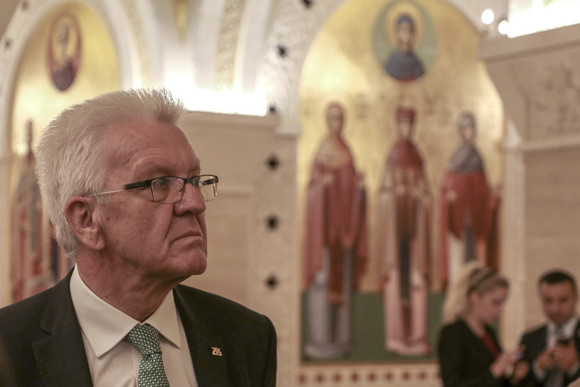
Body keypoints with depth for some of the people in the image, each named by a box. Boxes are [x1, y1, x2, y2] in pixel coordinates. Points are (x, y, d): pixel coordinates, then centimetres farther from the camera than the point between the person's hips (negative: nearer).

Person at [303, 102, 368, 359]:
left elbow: (349, 180, 16)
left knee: (342, 275, 8)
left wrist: (359, 186, -4)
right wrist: (322, 183, -26)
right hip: (325, 217, -7)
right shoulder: (324, 148, -5)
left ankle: (338, 337, 13)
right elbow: (313, 181, -7)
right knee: (324, 274, -8)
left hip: (343, 219, 7)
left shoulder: (345, 149, 15)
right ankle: (320, 339, -5)